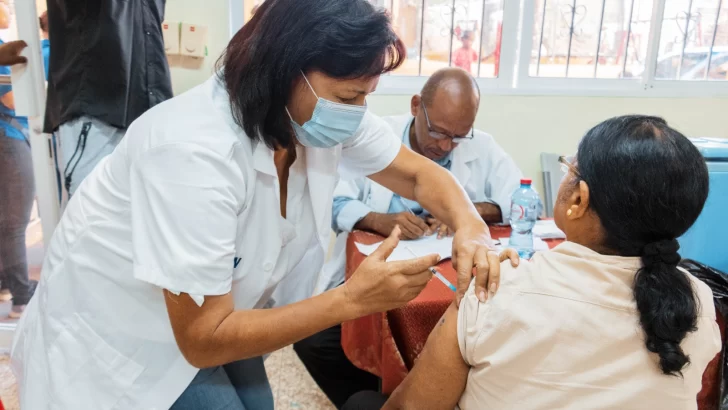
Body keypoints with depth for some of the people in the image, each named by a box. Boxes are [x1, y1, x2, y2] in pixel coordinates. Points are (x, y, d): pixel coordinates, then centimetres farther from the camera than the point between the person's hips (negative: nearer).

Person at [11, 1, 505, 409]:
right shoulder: (196, 153, -38)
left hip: (215, 311, 6)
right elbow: (203, 340, -32)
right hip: (121, 333, -5)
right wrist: (356, 298, -35)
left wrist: (470, 227, -26)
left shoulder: (327, 118, -17)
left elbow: (419, 174, -4)